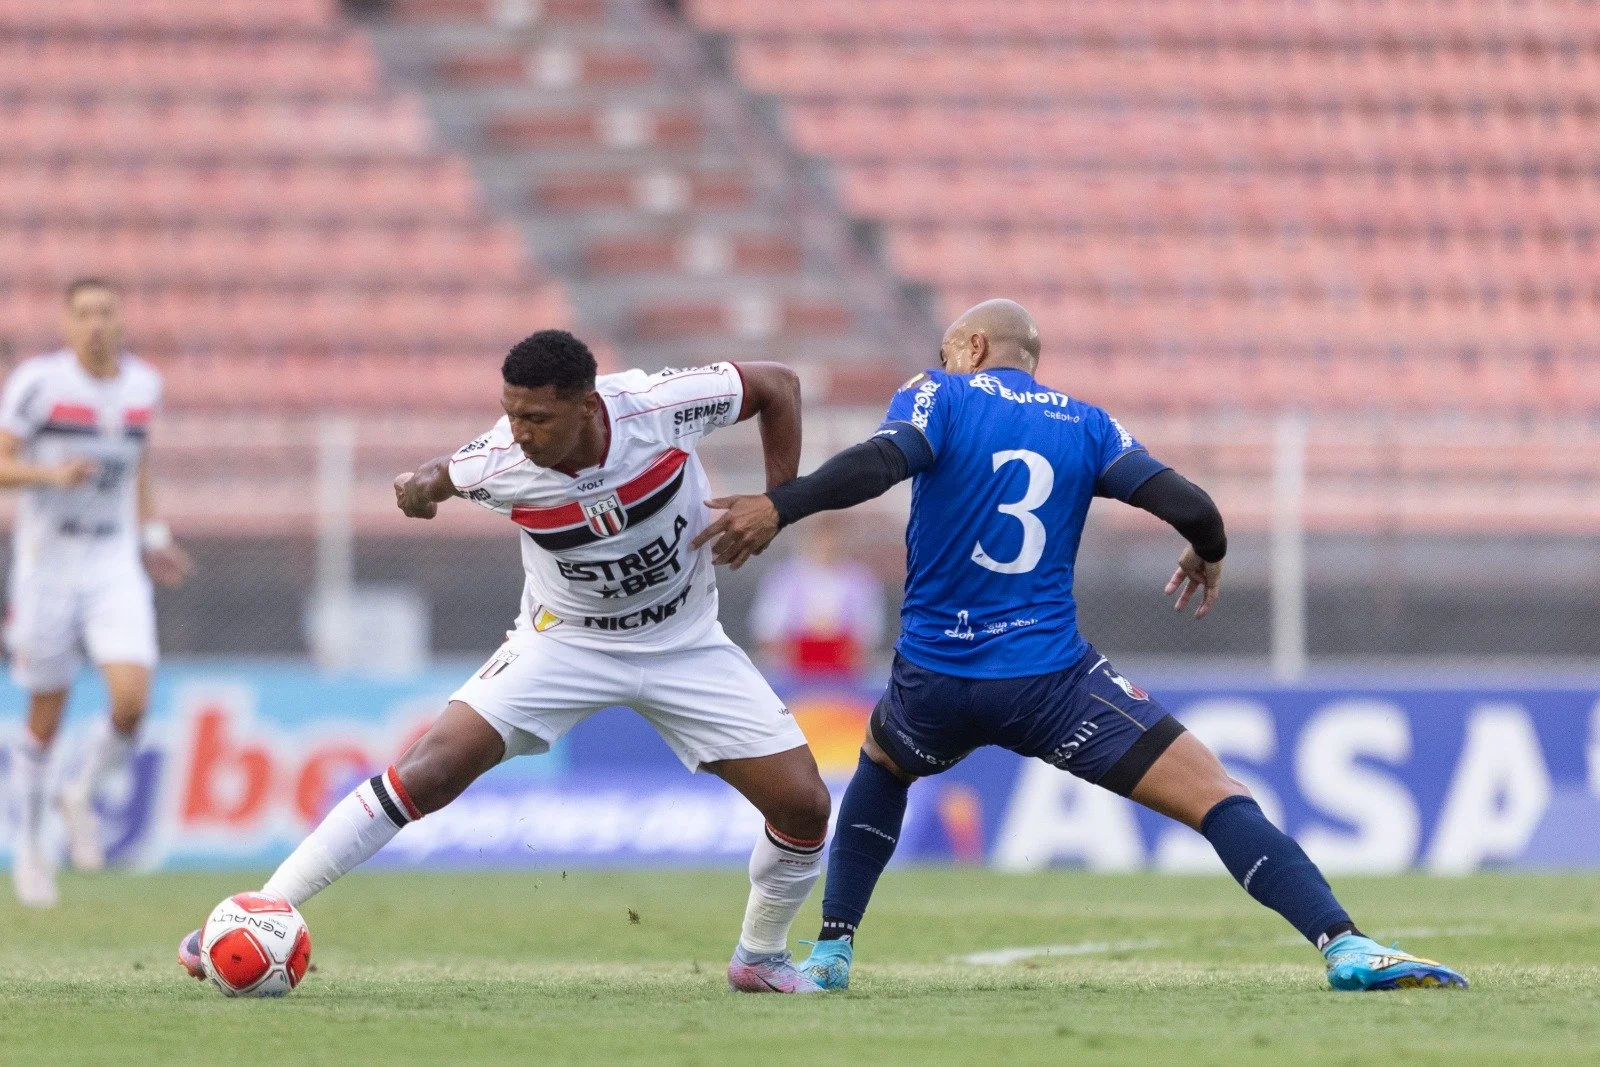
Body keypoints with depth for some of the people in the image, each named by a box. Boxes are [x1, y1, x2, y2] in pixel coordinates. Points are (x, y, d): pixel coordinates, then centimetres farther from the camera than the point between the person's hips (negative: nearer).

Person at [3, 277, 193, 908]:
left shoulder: (143, 384, 5)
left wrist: (152, 537, 12)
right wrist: (53, 474, -28)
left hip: (115, 566, 3)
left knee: (132, 700, -16)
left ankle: (83, 796, 13)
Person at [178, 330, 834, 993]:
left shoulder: (658, 405, -27)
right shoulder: (498, 464, -24)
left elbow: (778, 385, -9)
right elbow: (444, 475, 2)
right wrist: (422, 486, -22)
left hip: (684, 644, 2)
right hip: (564, 641, -2)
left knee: (804, 805, -6)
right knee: (433, 770, -21)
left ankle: (760, 957, 23)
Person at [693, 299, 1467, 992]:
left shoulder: (938, 398, 4)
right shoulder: (1084, 425, 10)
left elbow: (883, 459, -19)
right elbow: (1190, 507, 1)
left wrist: (778, 508, -26)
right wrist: (1208, 555, 24)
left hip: (935, 679, 1)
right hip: (1051, 681, -1)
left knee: (882, 762, 35)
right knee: (1216, 797, -4)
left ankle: (830, 954, 25)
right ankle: (1343, 946, -24)